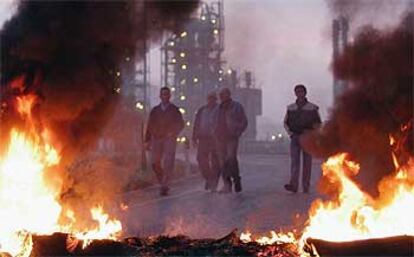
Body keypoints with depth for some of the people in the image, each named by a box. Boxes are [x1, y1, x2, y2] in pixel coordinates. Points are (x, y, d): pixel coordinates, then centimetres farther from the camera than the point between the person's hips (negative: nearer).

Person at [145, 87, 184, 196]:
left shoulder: (174, 110, 8)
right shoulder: (155, 110, 14)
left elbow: (181, 124, 4)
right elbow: (150, 126, 13)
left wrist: (173, 133, -14)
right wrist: (147, 140, 6)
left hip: (169, 139, -3)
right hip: (156, 138, 3)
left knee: (168, 163, -12)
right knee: (155, 163, -3)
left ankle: (164, 187, -12)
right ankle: (164, 183, 15)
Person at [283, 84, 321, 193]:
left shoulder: (312, 108, 4)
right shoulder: (290, 108, 11)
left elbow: (318, 123, 6)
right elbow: (286, 122, 18)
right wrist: (291, 133, 1)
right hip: (295, 138, 1)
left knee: (307, 162, 0)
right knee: (294, 161, -12)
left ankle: (306, 187, 5)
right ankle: (293, 185, -23)